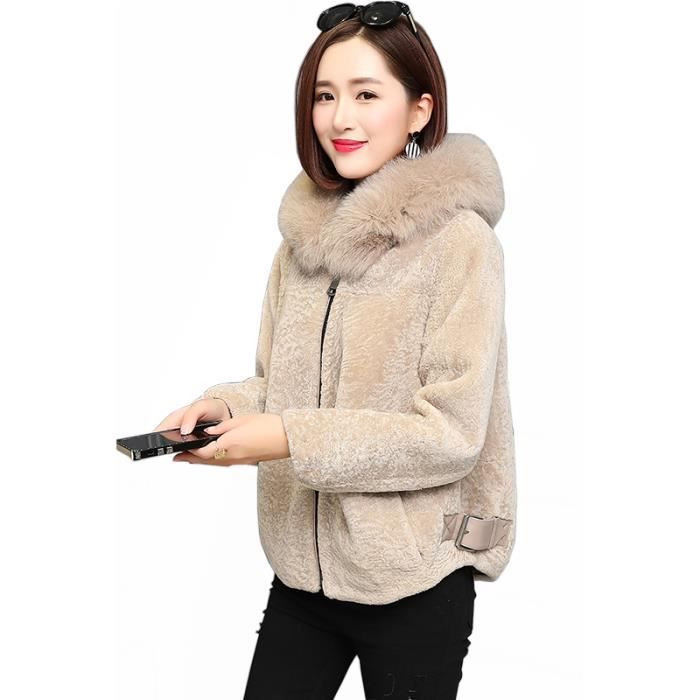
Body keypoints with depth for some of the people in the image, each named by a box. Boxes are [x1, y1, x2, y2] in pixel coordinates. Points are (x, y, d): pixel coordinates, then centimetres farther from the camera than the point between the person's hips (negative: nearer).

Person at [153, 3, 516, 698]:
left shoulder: (458, 241, -15)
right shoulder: (306, 233, 3)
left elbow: (452, 433, -19)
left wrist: (291, 439, -23)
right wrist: (225, 405, -10)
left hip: (414, 583, -5)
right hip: (304, 569, 6)